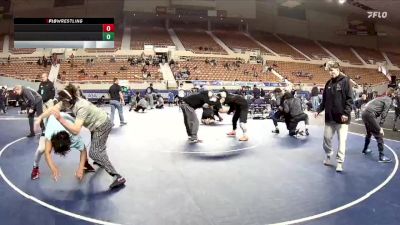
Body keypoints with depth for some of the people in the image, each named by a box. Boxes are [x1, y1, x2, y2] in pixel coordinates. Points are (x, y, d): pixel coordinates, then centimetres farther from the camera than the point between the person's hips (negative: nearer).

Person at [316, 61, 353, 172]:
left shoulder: (345, 81, -7)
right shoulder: (328, 83, 10)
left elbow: (349, 99, -11)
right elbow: (324, 99, 15)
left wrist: (346, 113, -19)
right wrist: (319, 110, 4)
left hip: (341, 117, -5)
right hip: (329, 116, 6)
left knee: (341, 140, 1)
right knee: (327, 137, 11)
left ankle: (340, 162, 9)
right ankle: (328, 155, 33)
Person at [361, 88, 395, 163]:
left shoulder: (380, 98, 25)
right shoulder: (388, 100, 2)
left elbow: (367, 104, 22)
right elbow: (384, 114, -7)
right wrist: (380, 127, -8)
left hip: (364, 113, 9)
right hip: (370, 115, -9)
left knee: (369, 132, 27)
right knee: (379, 135, -3)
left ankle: (365, 149, 41)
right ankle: (381, 156, -3)